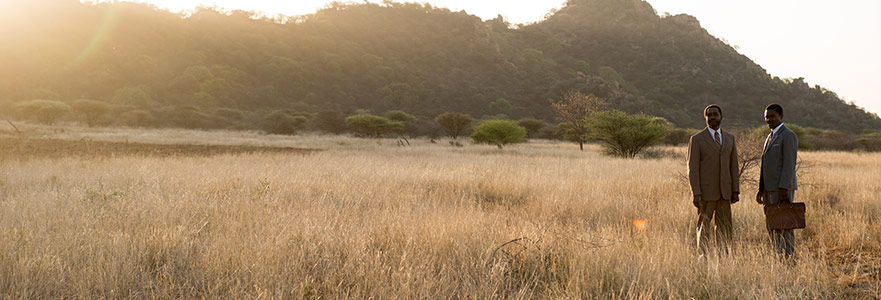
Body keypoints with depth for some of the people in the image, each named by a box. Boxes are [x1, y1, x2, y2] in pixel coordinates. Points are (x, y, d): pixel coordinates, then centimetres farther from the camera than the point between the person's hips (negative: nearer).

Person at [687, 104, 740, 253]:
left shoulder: (729, 138, 11)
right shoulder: (696, 139, -3)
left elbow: (734, 166, 11)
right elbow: (692, 168, -7)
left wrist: (736, 191, 5)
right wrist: (696, 193, -14)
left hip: (724, 192, 4)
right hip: (706, 191, -4)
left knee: (725, 227, 5)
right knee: (704, 226, 0)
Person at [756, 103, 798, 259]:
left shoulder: (788, 136, -8)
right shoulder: (770, 137, 21)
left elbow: (789, 164, -15)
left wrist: (783, 188, -21)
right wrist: (761, 188, 17)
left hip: (782, 188, -9)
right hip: (769, 188, 9)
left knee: (784, 227, -8)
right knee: (772, 228, 10)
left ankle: (789, 259, -4)